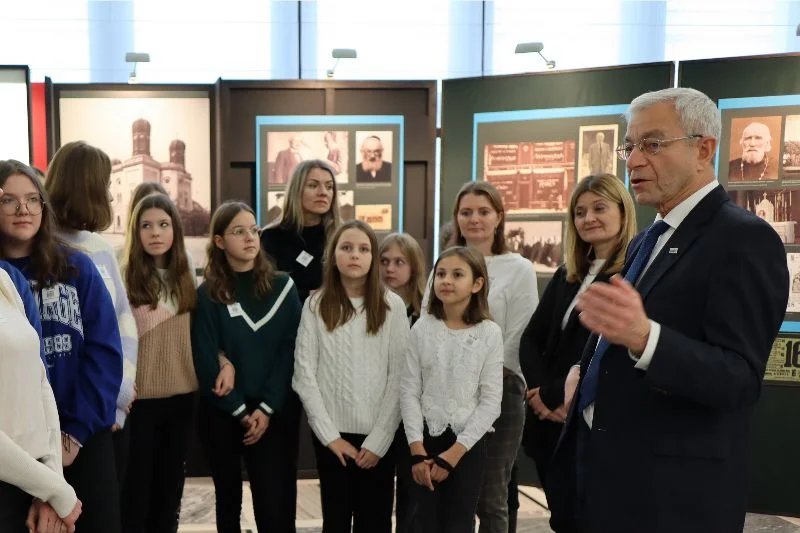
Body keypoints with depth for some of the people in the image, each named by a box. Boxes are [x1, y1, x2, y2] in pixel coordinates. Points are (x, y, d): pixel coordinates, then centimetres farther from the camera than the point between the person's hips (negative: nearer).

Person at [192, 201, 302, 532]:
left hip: (269, 412, 0)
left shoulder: (283, 287, 0)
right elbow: (205, 362, -5)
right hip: (221, 413, 1)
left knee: (273, 504, -2)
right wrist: (240, 411, -8)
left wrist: (266, 408, -10)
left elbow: (289, 352, -4)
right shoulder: (207, 295, -2)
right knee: (228, 498, 14)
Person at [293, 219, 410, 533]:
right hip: (331, 435, 1)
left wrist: (378, 440, -9)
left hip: (378, 436, -1)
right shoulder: (315, 306, 0)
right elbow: (304, 375, -2)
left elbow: (399, 377, -4)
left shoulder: (392, 305, -1)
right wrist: (330, 435, -7)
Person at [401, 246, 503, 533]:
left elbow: (491, 400, -7)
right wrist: (418, 449, -9)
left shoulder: (490, 333, -6)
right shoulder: (423, 328, -2)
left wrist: (454, 453, -11)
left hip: (468, 443, -1)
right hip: (426, 439, 1)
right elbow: (409, 392, -1)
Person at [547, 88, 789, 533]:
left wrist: (643, 336, -38)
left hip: (670, 495, -8)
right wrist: (585, 372, 3)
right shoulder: (647, 239, 12)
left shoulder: (745, 238, -14)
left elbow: (740, 378, -23)